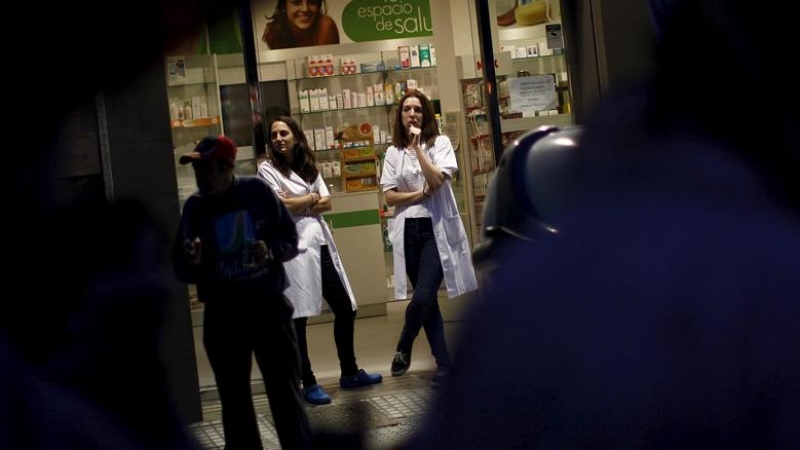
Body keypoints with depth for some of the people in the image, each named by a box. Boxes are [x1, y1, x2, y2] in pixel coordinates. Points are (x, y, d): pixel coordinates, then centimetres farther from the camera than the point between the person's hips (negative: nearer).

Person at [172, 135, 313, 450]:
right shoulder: (194, 206, -1)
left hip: (269, 307, -2)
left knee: (285, 391, 4)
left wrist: (271, 251, -19)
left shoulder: (257, 191, -4)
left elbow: (291, 239, 1)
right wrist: (191, 262, -23)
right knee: (234, 397, 10)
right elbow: (182, 271, -1)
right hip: (222, 316, 2)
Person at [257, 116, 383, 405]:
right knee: (297, 318, -7)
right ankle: (308, 384, 0)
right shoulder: (267, 168, 0)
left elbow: (327, 204, 7)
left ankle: (349, 372, 23)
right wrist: (312, 198, 1)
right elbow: (280, 205, -12)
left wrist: (297, 204, -7)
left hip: (320, 243, 7)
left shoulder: (308, 166, 17)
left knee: (345, 308, 10)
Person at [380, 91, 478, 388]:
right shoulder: (393, 152, 8)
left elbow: (437, 180, -15)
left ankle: (403, 348, 15)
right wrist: (420, 193, -11)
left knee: (423, 298, -11)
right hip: (408, 230, 3)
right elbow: (389, 197, 2)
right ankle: (444, 364, 12)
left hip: (436, 229, -3)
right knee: (427, 301, 5)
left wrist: (417, 147, -15)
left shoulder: (440, 143, 1)